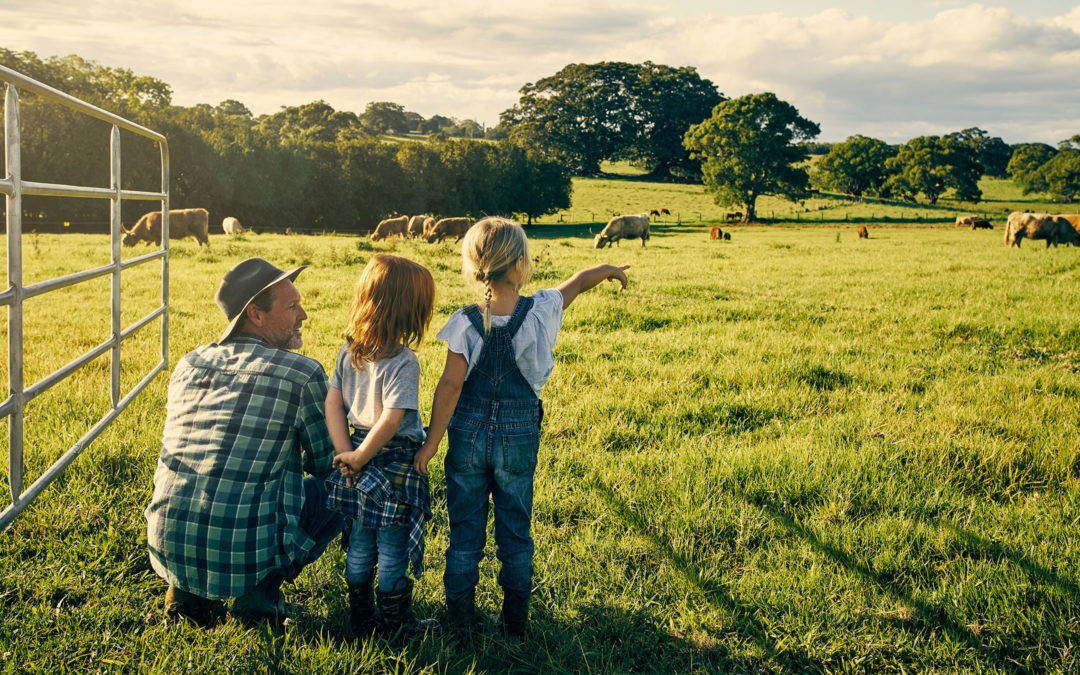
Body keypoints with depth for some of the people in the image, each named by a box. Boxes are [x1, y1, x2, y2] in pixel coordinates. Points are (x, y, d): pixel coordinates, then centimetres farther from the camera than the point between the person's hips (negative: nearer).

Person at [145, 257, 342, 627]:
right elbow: (325, 463, 4)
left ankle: (187, 589, 19)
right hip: (246, 553, -5)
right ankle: (260, 593, 5)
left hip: (168, 547, 6)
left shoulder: (188, 364, 9)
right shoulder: (304, 375, -8)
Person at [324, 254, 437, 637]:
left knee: (360, 545, 17)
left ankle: (360, 621, 30)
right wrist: (360, 457, -15)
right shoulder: (403, 362, -21)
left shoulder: (348, 352, 1)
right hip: (394, 463, -6)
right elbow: (391, 420, -26)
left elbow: (332, 403, 1)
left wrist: (345, 451, -1)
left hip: (358, 466, 7)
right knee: (392, 551, 8)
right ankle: (395, 624, 21)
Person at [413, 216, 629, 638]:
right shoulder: (541, 311, -14)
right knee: (515, 532, 15)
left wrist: (431, 443, -6)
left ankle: (460, 621, 21)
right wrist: (608, 269, 26)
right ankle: (516, 623, 25)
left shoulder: (465, 323, -15)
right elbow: (577, 283, 6)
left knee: (465, 531, 12)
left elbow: (450, 386, -14)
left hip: (468, 437, 0)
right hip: (519, 440, 0)